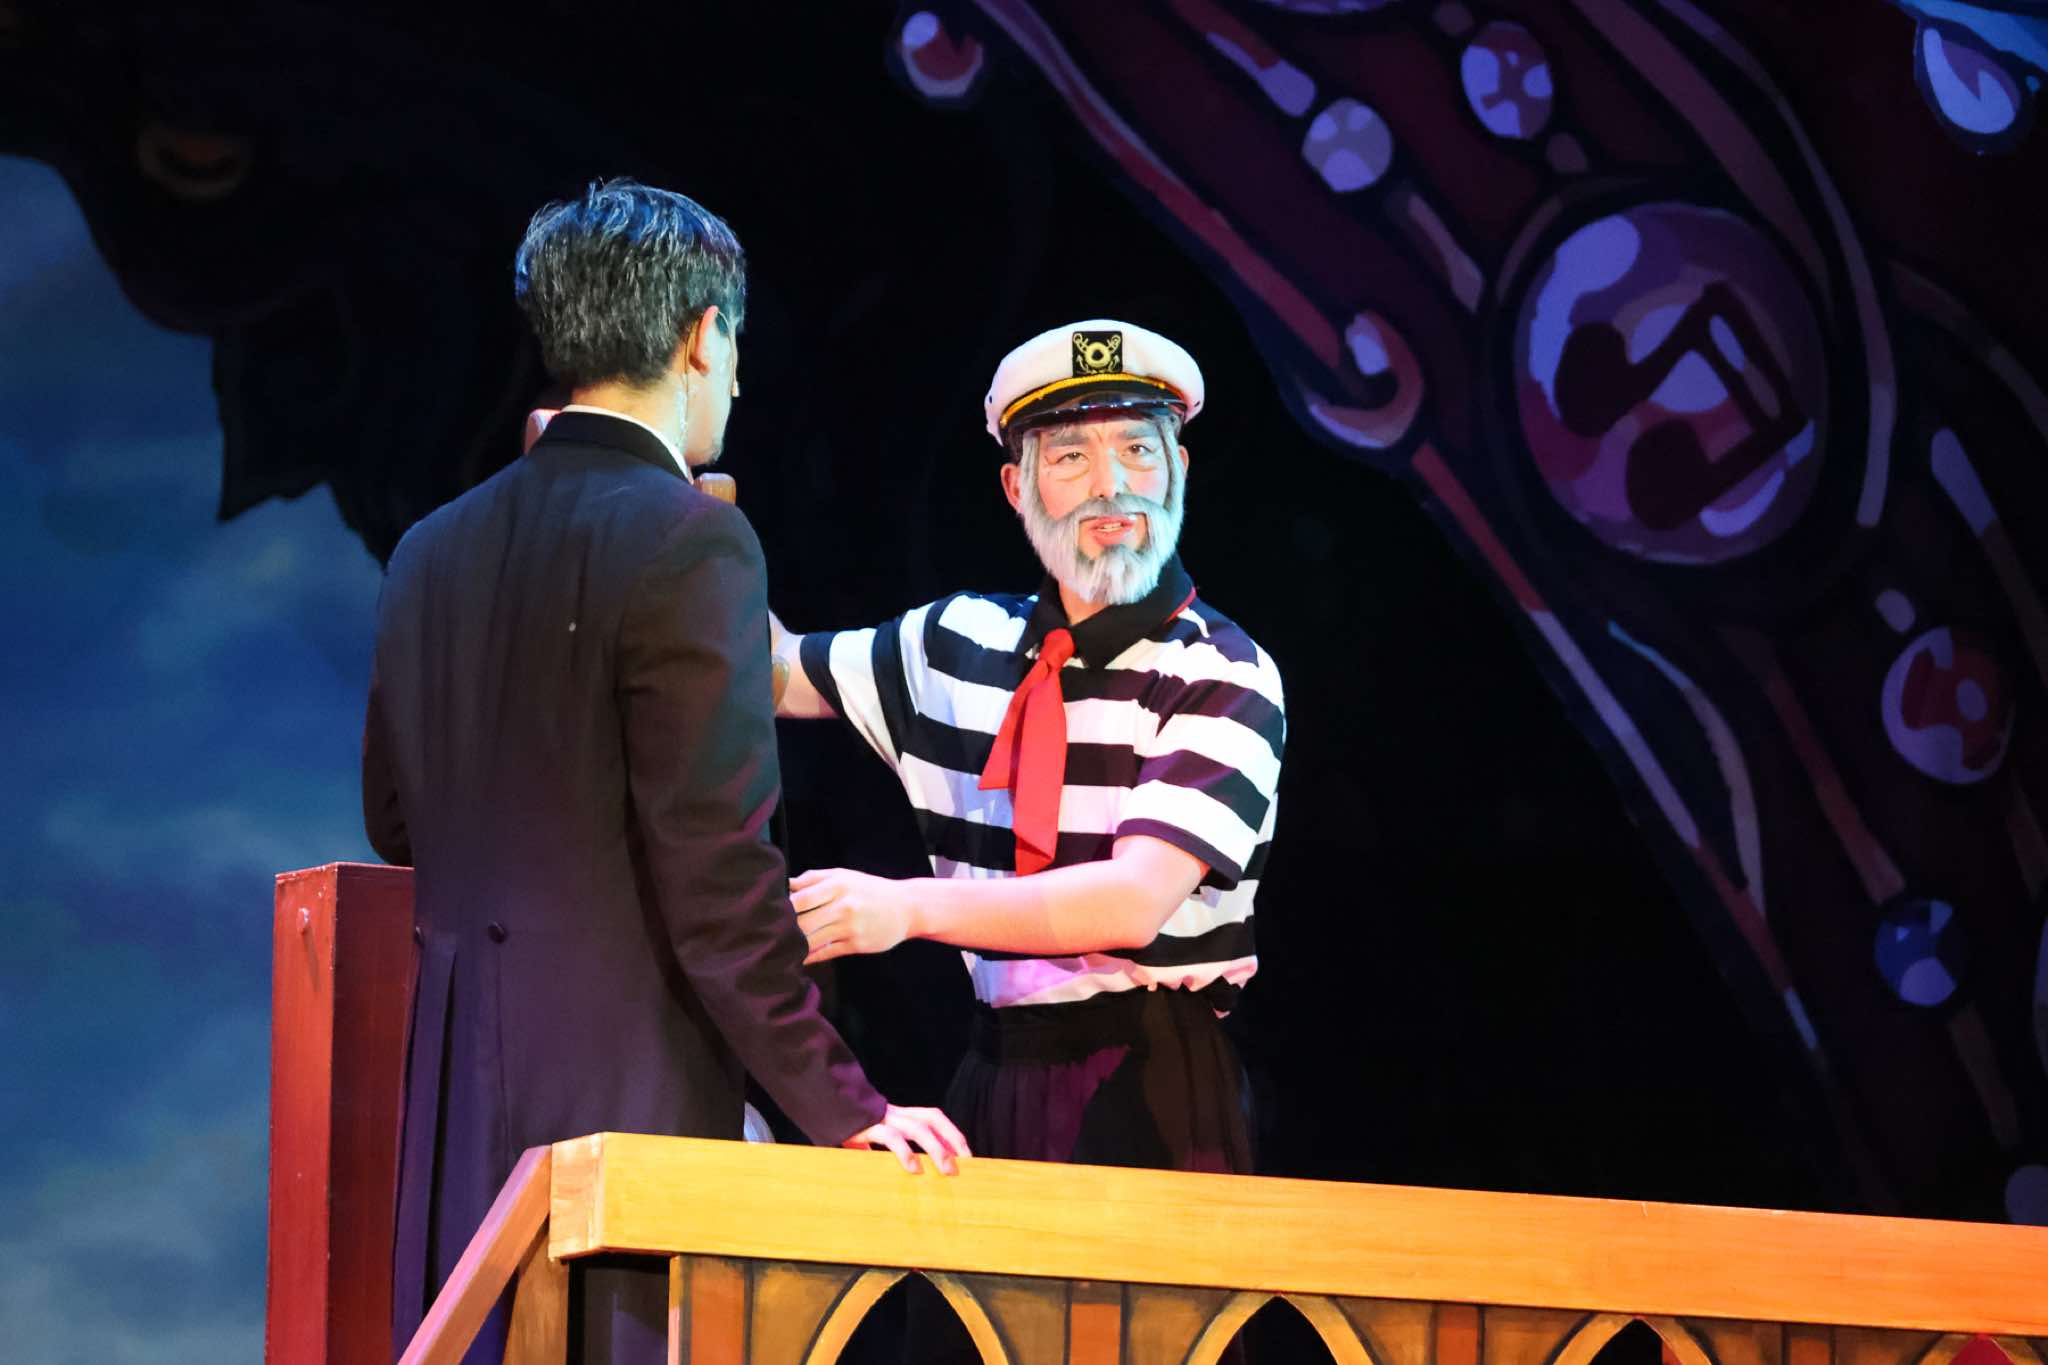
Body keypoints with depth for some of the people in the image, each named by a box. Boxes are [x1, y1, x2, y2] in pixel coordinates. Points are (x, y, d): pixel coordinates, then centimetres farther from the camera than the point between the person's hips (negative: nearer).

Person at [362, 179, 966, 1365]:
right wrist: (842, 1108, -11)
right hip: (620, 1078, -8)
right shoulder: (689, 541, -11)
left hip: (456, 1088, 8)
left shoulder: (435, 551, 11)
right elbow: (717, 869, -15)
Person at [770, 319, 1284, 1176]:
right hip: (995, 1077, 5)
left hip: (1155, 1101, -5)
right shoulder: (960, 642, 9)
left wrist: (905, 907, -30)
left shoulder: (1225, 678, -9)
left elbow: (1134, 901, -21)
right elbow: (774, 672, 25)